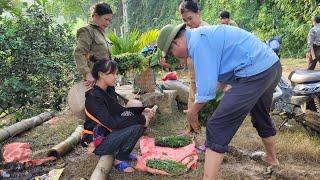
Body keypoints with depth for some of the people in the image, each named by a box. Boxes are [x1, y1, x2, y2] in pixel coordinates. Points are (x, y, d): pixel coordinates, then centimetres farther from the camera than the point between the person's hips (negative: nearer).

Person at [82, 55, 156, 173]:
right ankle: (119, 160, -7)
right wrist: (141, 119, -26)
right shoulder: (94, 98, -25)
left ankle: (123, 152, 8)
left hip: (108, 133, 9)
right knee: (136, 127, -25)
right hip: (98, 143, -8)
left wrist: (142, 111, -5)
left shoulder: (108, 91, 2)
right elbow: (112, 123, -31)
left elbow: (120, 111, 10)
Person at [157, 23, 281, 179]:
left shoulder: (198, 42, -15)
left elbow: (206, 87, -17)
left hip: (254, 73, -11)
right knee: (261, 118, 32)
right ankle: (271, 157, 54)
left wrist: (193, 111, -2)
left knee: (218, 128, -9)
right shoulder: (203, 35, 17)